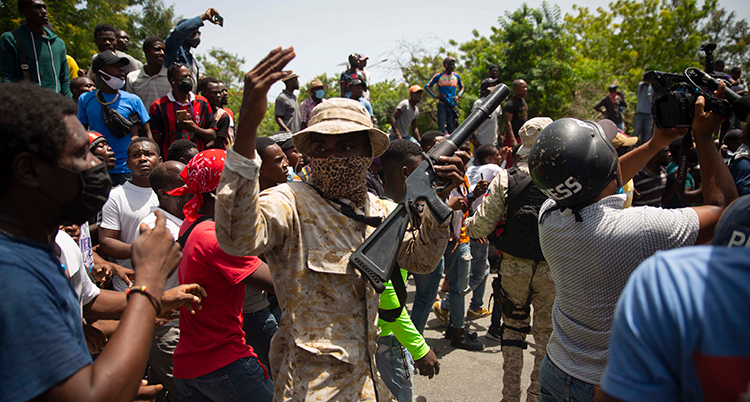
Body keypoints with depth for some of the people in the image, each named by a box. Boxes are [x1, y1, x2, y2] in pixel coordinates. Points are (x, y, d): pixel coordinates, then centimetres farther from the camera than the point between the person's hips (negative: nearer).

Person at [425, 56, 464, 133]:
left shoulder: (456, 76, 12)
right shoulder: (439, 76, 2)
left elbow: (461, 87, 28)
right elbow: (427, 86, 8)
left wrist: (458, 96, 10)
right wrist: (435, 96, -2)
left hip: (452, 105, 4)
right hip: (442, 104, -4)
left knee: (451, 128, 3)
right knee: (441, 128, -10)